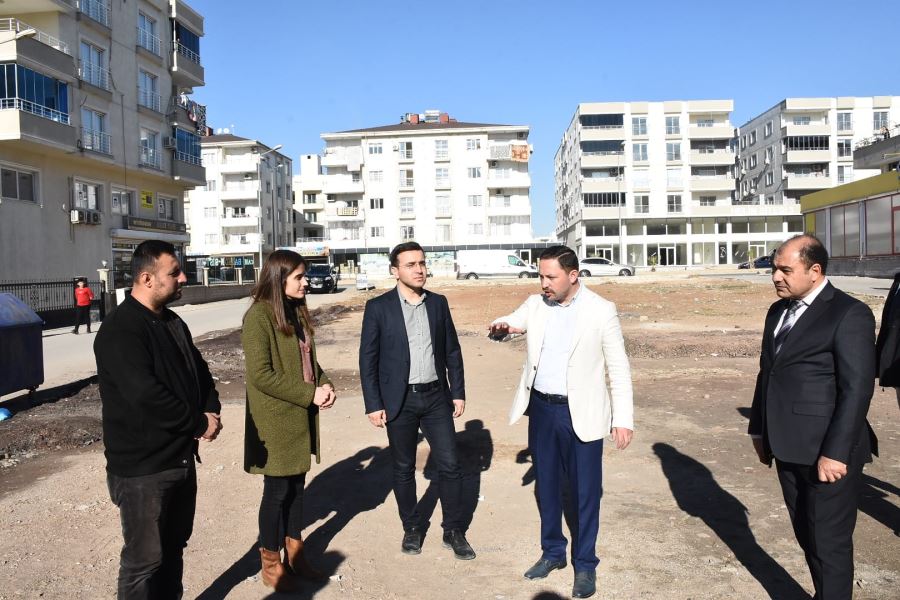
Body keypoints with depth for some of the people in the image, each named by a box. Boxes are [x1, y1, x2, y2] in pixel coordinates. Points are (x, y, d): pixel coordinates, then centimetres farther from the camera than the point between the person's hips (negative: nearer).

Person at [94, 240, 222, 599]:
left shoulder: (172, 323, 9)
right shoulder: (119, 331, -20)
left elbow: (199, 371, 15)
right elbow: (146, 395, -29)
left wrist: (211, 410, -4)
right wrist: (200, 424, -18)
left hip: (182, 457, 9)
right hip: (142, 467, -8)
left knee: (174, 547, 21)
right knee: (145, 560, 4)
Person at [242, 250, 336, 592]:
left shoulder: (296, 311, 9)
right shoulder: (258, 316, -17)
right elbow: (261, 374, -21)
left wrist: (324, 384, -3)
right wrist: (309, 394, -19)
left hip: (301, 416, 8)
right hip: (275, 420, -8)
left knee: (296, 487, 17)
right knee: (277, 491, 5)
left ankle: (294, 553, 32)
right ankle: (271, 563, 23)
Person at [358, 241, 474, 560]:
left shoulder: (438, 303, 4)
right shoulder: (378, 307, -6)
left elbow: (452, 351, 9)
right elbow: (368, 358, -5)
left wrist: (458, 392, 5)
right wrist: (373, 405, -9)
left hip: (436, 396, 2)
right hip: (400, 400, -2)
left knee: (450, 466, 4)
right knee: (403, 469, 11)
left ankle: (454, 531, 21)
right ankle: (412, 528, 29)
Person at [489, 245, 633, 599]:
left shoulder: (601, 311, -9)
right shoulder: (535, 305, 3)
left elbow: (618, 368, -7)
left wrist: (623, 418, -11)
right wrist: (500, 327, -22)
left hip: (580, 413, -4)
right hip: (541, 409, 4)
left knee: (585, 490, 6)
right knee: (546, 485, 16)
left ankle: (585, 564, 24)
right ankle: (552, 552, 35)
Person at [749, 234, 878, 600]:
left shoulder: (849, 314, -13)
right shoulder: (778, 311, 11)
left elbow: (857, 388, -18)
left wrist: (836, 452, -20)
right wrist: (759, 429, 14)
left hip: (827, 452, -7)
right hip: (789, 448, 7)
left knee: (829, 542, 6)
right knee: (806, 536, 19)